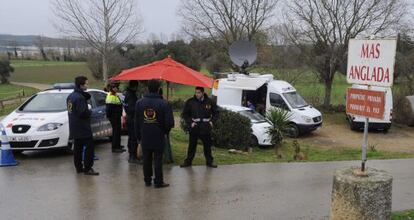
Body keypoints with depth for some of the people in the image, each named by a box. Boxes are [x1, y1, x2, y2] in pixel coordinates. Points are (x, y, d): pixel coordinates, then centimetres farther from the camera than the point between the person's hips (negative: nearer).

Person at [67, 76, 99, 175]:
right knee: (89, 147, -5)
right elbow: (83, 113, -24)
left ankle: (78, 167, 21)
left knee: (78, 148, 14)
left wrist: (84, 93, -3)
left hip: (74, 128, 10)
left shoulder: (71, 96, 12)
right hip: (83, 128, -10)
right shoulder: (79, 97, -20)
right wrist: (89, 112, -6)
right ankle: (87, 169, -5)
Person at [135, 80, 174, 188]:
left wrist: (138, 135, 12)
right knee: (158, 159, 4)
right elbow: (169, 122, -13)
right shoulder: (164, 104, -13)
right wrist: (165, 131, 7)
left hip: (145, 136, 3)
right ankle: (158, 182, 9)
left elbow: (136, 122, 4)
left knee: (146, 159, 13)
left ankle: (147, 180, 22)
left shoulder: (140, 102, -1)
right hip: (158, 137, -3)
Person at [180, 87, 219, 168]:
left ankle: (209, 162, 20)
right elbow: (185, 114, 6)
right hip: (194, 127, 0)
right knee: (192, 145, 5)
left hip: (206, 127, 1)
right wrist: (190, 122, -6)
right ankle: (188, 161, 15)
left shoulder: (210, 102, 0)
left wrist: (212, 121, -2)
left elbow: (216, 113, 13)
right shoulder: (190, 102, -2)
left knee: (207, 145, 8)